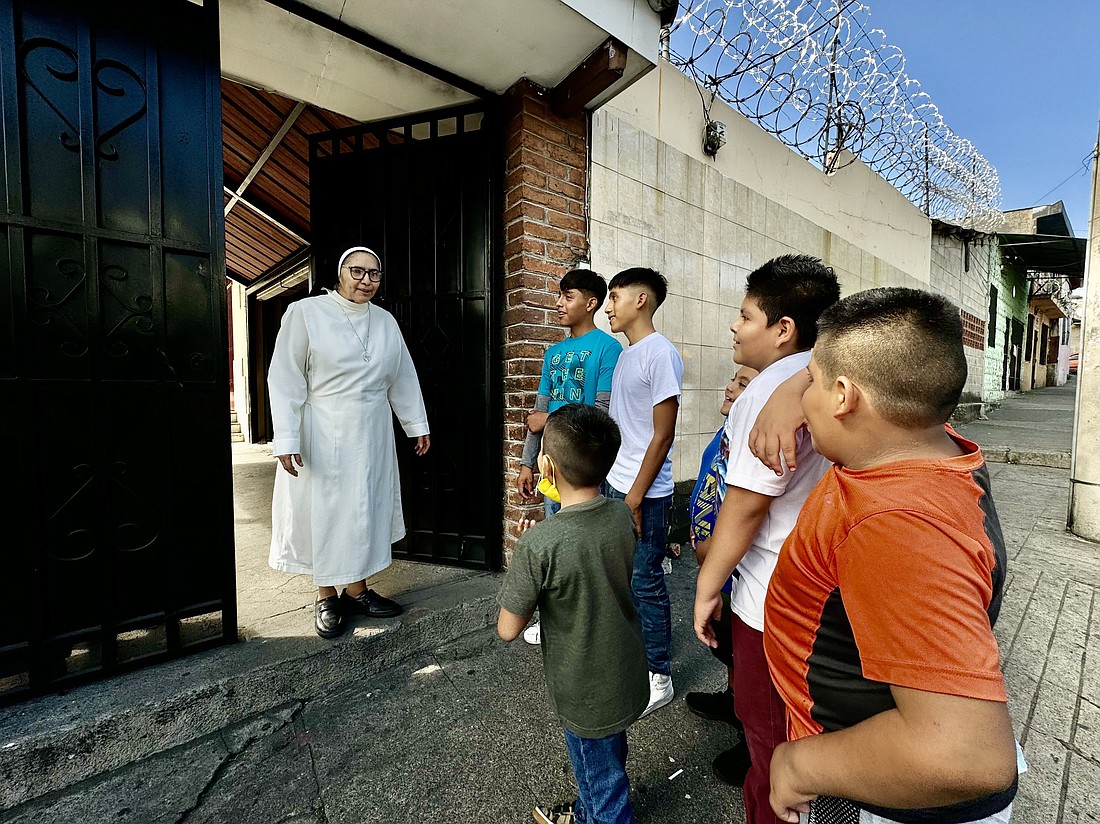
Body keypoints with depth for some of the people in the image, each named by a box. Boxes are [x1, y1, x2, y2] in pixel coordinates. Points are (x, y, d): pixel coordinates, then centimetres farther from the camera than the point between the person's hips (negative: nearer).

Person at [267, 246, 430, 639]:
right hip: (323, 436, -4)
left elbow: (403, 378, 13)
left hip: (371, 436, 5)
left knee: (367, 510, 11)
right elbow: (286, 380, -10)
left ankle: (357, 589, 27)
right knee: (322, 511, 5)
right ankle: (325, 598, 22)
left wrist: (416, 424, 14)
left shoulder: (386, 321, 8)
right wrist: (286, 440, -15)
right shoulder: (306, 312, -7)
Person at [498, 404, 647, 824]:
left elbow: (508, 629, -21)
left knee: (601, 776, 22)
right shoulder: (623, 516, -14)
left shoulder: (540, 544, -33)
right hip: (627, 676, 7)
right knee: (607, 759, 32)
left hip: (586, 693, -6)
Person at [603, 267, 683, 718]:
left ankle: (659, 676, 23)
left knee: (646, 583, 4)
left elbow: (663, 435, -17)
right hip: (615, 484, 8)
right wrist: (616, 487, 15)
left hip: (644, 494, -8)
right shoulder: (625, 354, 12)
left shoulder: (660, 353, -14)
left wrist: (636, 497, -16)